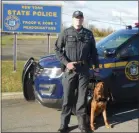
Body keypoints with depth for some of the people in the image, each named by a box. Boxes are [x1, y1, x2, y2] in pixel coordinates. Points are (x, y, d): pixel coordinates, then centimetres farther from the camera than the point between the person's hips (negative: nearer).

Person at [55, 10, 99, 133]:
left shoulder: (88, 34, 10)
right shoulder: (66, 33, 2)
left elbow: (93, 51, 17)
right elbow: (58, 49, -1)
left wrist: (96, 66, 14)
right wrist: (66, 63, -11)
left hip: (84, 69, 2)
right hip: (70, 69, -2)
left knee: (82, 97, 7)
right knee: (67, 98, 3)